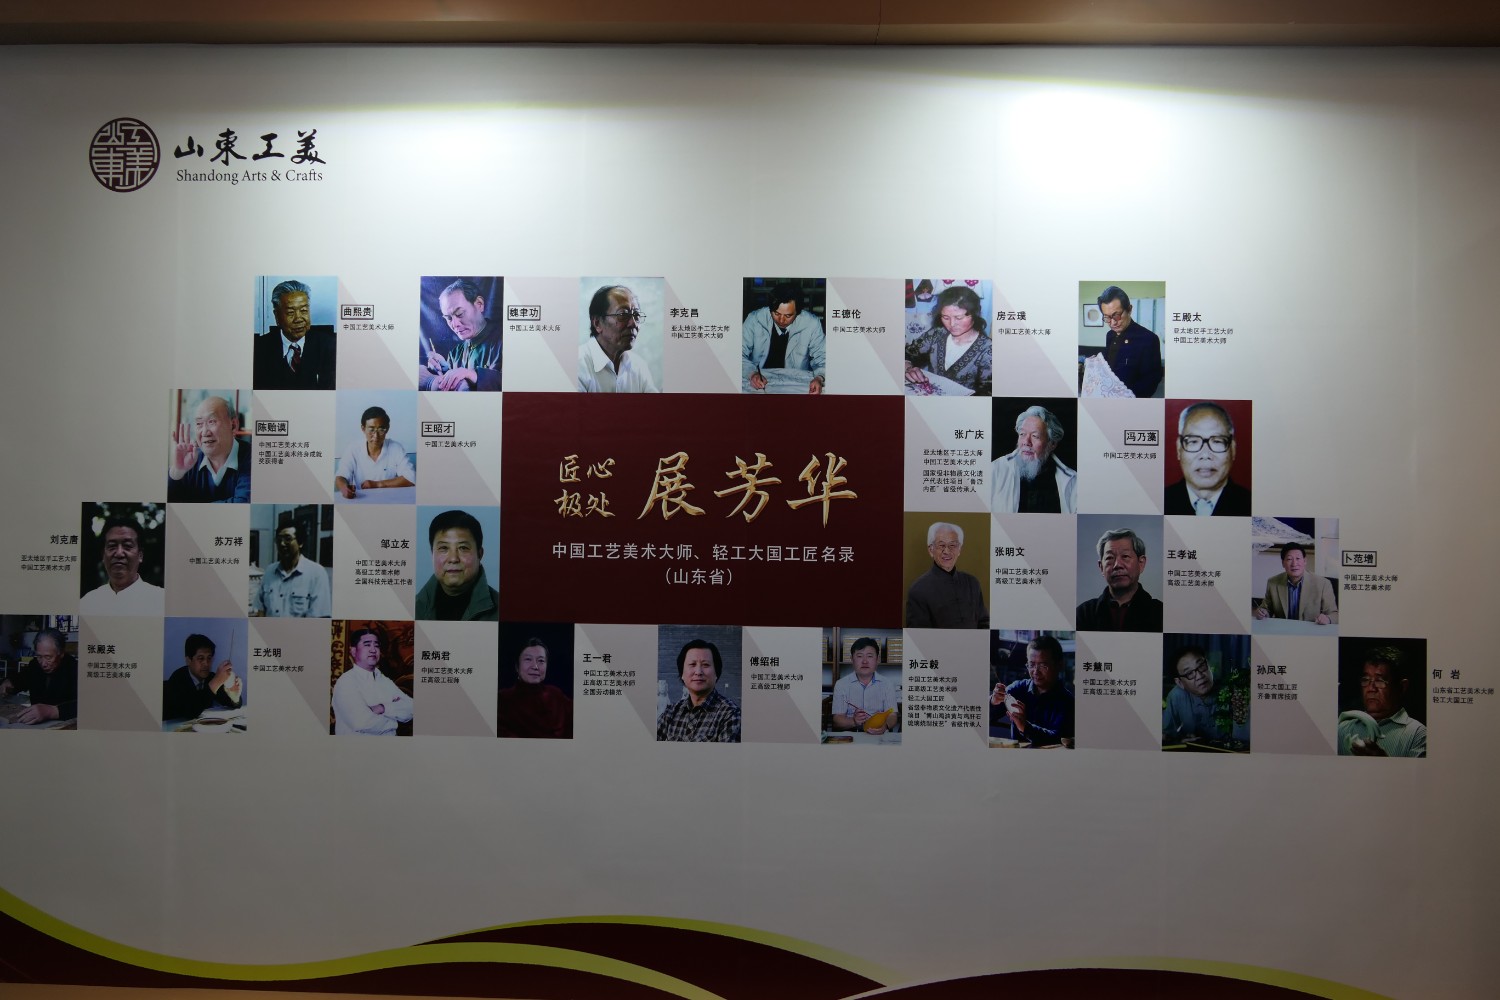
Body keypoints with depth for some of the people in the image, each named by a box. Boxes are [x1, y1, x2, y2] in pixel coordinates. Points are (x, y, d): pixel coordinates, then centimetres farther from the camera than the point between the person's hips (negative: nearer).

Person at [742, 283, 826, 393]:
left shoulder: (812, 324, -10)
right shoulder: (754, 319, -9)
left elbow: (821, 357, -1)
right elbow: (741, 354, -6)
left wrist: (819, 378, -23)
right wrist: (752, 373, -26)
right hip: (760, 383, -1)